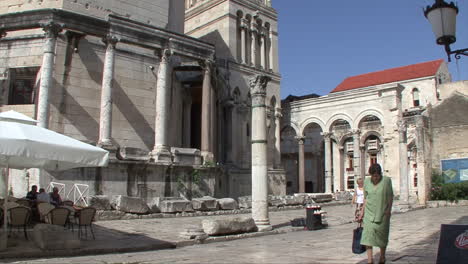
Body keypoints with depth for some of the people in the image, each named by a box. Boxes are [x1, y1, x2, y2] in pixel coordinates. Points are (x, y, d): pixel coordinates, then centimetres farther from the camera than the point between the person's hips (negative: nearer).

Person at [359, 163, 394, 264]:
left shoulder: (386, 180, -3)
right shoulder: (367, 182, 5)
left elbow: (390, 196, 1)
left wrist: (389, 209, -8)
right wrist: (362, 211, 8)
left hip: (382, 212, -1)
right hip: (369, 212, 1)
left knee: (382, 234, 9)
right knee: (368, 232, -12)